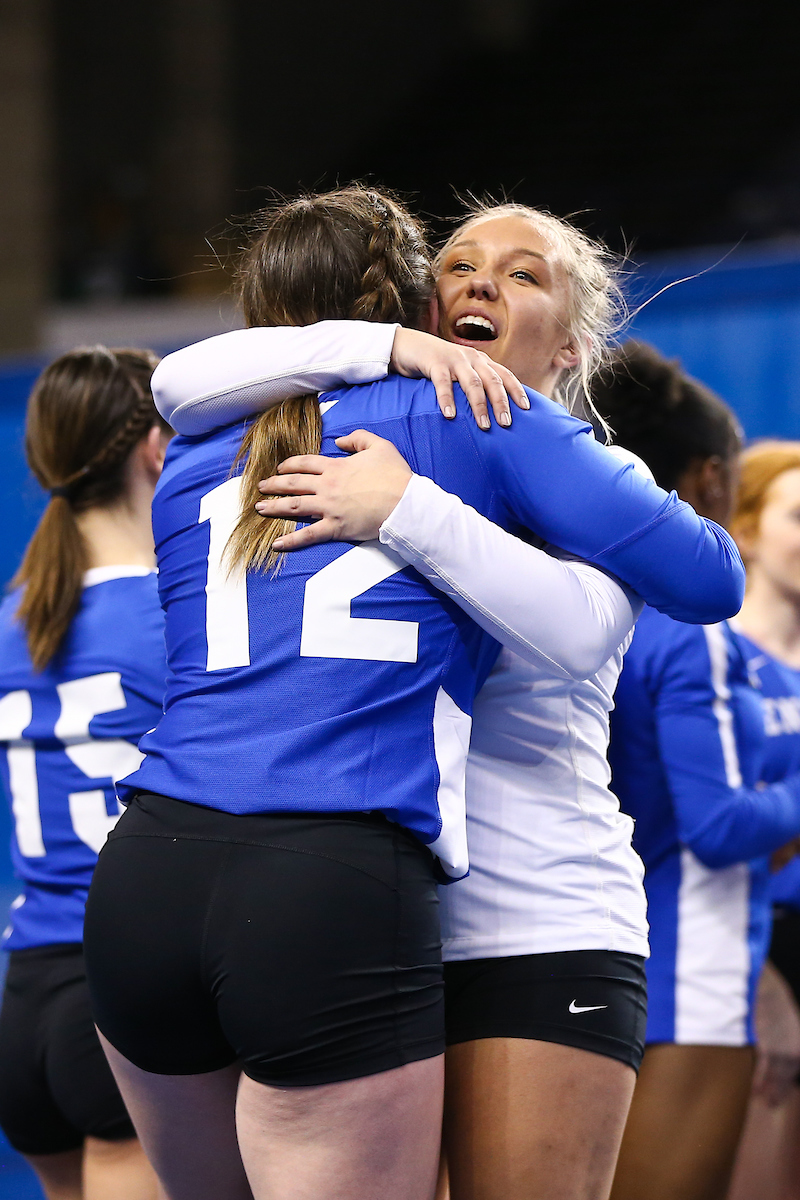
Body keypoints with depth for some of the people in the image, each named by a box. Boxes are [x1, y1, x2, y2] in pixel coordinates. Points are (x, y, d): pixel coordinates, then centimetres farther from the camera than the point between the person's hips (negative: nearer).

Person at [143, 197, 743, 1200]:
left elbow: (576, 629, -15)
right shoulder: (355, 449, 15)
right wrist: (390, 346, -8)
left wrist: (404, 511, -22)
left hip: (540, 931, -3)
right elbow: (182, 386, 0)